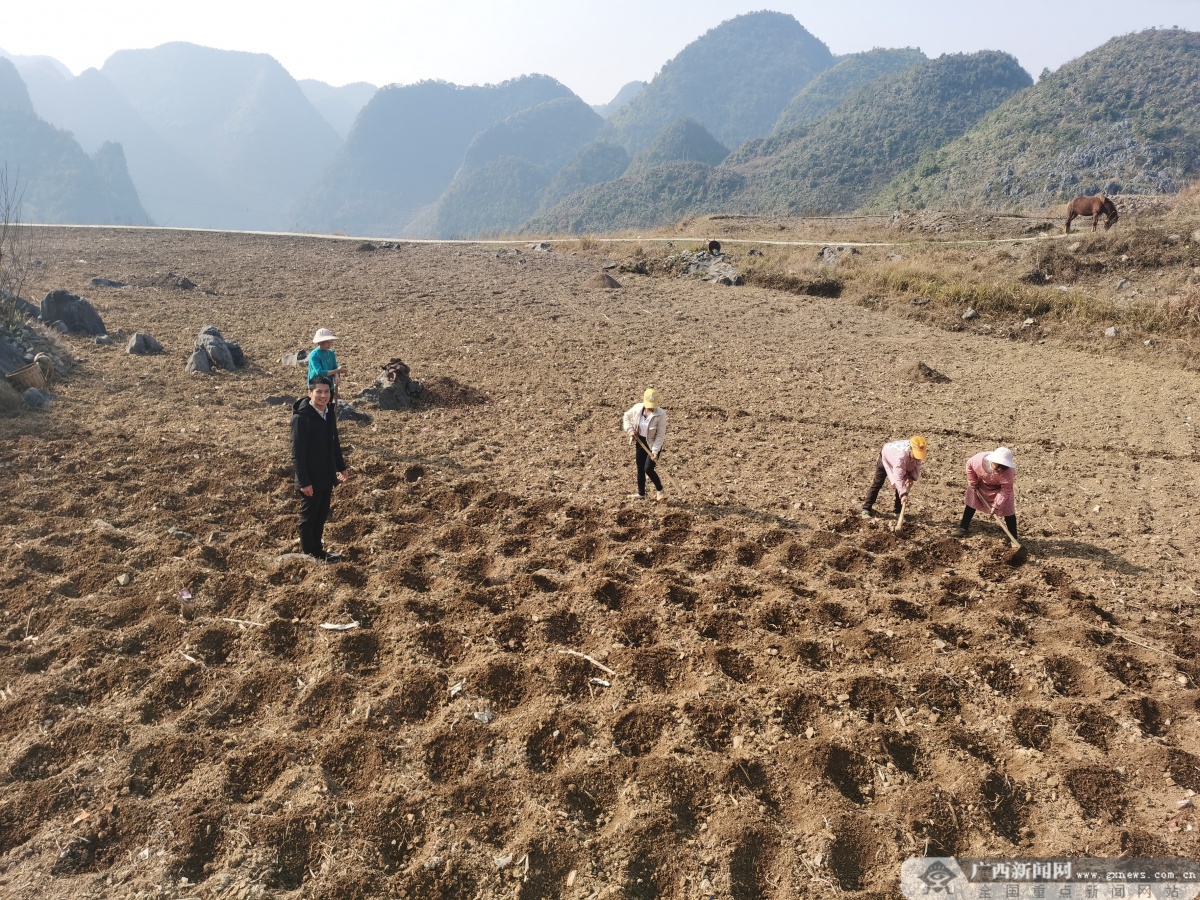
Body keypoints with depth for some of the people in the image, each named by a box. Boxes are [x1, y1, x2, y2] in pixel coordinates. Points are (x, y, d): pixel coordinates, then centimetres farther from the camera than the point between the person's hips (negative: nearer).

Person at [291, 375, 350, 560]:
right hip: (311, 480, -7)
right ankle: (308, 555, 22)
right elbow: (297, 453, -21)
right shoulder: (301, 417, -21)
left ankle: (318, 551, 32)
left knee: (321, 516, 18)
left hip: (327, 477, 7)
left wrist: (341, 467, 18)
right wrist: (304, 481, -22)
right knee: (308, 518, 9)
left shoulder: (330, 413, 2)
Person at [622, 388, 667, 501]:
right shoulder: (637, 408, -13)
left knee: (648, 469, -8)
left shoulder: (661, 414, -25)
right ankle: (641, 493, 31)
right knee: (640, 468, 13)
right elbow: (626, 416, 8)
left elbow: (660, 435, -20)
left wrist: (655, 451, -22)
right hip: (640, 442, 5)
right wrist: (630, 429, -7)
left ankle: (659, 489, 19)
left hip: (653, 444, -5)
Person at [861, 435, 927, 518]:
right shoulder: (902, 455, -49)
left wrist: (912, 477, -35)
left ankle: (898, 511, 9)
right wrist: (903, 494, -57)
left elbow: (916, 467, -15)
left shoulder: (917, 453, -31)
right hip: (885, 458, -6)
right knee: (877, 484, -5)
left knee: (905, 486, -2)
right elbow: (898, 476, -51)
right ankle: (866, 510, -2)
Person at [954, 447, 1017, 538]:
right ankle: (963, 527, 27)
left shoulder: (1008, 472, -41)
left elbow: (1006, 490, -27)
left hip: (1000, 488, -2)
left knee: (1008, 510, -7)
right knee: (971, 502, 10)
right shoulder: (979, 460, -38)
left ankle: (1013, 538, 2)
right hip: (981, 483, 2)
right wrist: (973, 483, -9)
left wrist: (996, 505, -26)